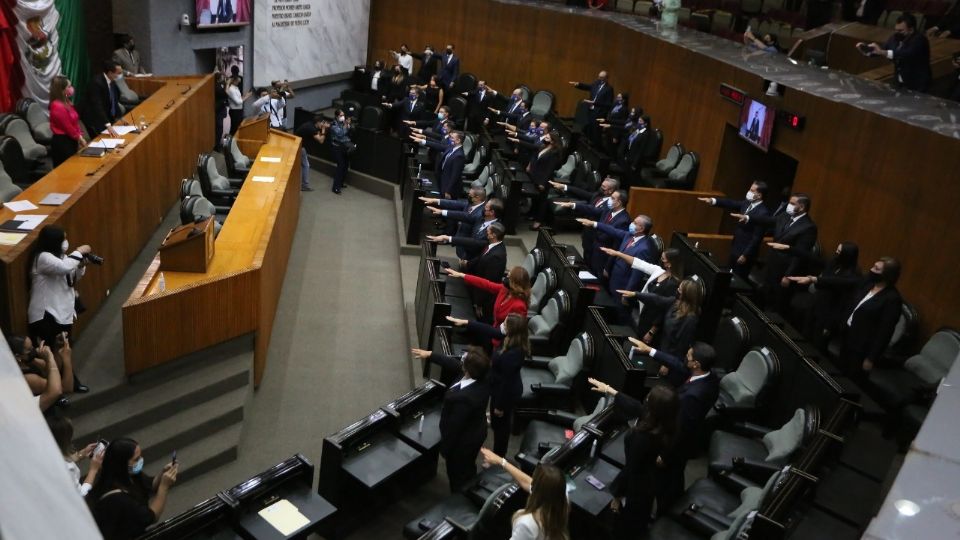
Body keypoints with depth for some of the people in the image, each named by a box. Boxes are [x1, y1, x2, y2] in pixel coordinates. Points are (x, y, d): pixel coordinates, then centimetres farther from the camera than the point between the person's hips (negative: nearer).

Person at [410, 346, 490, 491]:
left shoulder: (464, 397, -43)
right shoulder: (482, 378, -19)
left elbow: (454, 426, -28)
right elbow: (454, 364, -3)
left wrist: (444, 448, -12)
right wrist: (430, 355, 4)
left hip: (462, 442, -7)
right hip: (475, 434, 8)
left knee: (457, 475, 20)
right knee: (468, 469, 31)